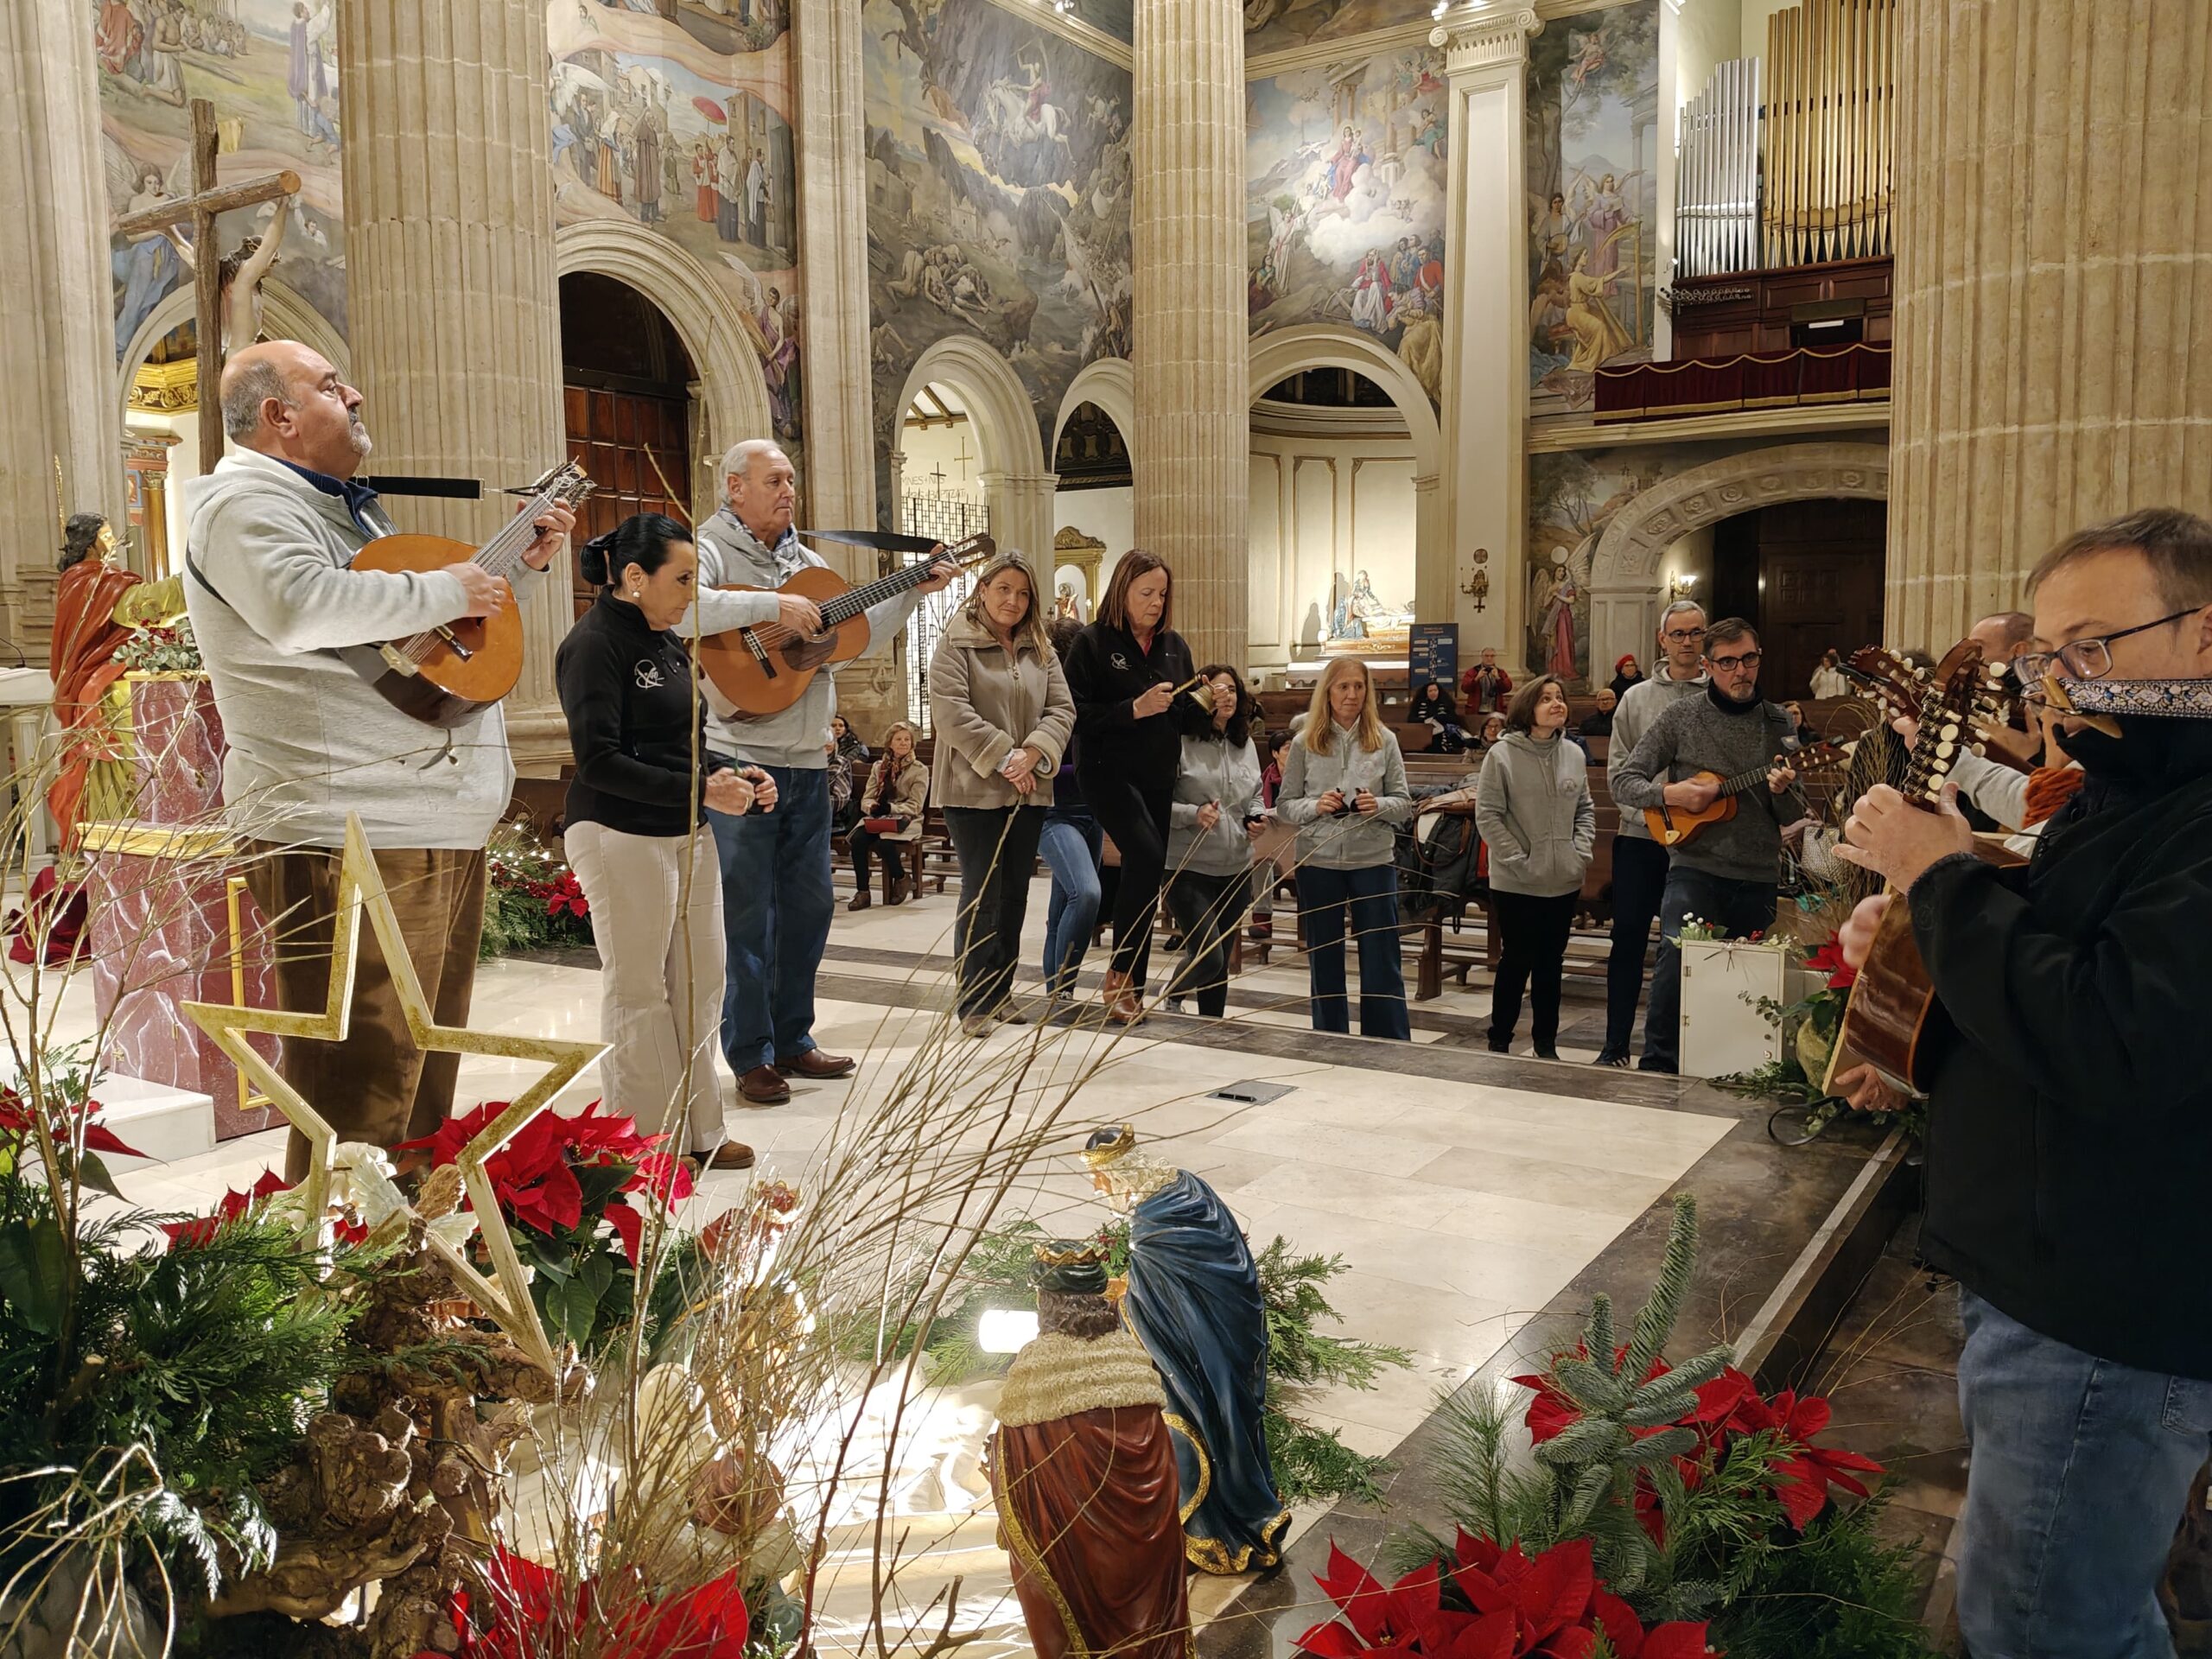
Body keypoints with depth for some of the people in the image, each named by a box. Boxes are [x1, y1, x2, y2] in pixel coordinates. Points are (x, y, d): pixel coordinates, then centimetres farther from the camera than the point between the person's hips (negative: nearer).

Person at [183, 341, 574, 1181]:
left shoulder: (346, 507, 23)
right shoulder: (246, 503, -9)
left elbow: (416, 622, 34)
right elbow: (300, 605, -30)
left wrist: (515, 564, 22)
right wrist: (446, 589, -19)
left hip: (437, 820, 11)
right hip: (349, 834, -10)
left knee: (425, 1071, 19)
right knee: (361, 1090, -8)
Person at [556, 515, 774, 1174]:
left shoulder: (668, 645, 14)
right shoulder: (594, 645, -12)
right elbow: (600, 762, -19)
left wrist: (733, 778, 3)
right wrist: (700, 789, -21)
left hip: (687, 835, 8)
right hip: (621, 837, -8)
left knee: (700, 983, 10)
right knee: (638, 992, 1)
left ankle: (698, 1131, 22)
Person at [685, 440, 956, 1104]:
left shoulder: (804, 560, 17)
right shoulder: (710, 549, -6)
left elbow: (860, 629, 22)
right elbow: (682, 607, -27)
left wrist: (915, 590, 12)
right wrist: (774, 606, -27)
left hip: (808, 760, 8)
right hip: (741, 758, -8)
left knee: (809, 902, 13)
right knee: (748, 911, -1)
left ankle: (791, 1040, 26)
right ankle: (750, 1056, 10)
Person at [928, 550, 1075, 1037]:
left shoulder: (1040, 649, 12)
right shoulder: (956, 643, -5)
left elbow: (1062, 709, 5)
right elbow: (951, 712, -16)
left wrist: (1031, 756, -12)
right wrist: (1003, 758, -17)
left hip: (1029, 791, 6)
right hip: (974, 790, -6)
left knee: (1015, 894, 10)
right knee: (982, 894, -4)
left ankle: (1000, 992, 21)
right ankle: (974, 1004, 3)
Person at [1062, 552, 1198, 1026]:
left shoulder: (1175, 645, 12)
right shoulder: (1093, 642, -5)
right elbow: (1076, 714, -13)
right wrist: (1134, 709, -20)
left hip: (1159, 777, 6)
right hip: (1108, 771, -6)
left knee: (1147, 877, 6)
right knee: (1147, 854, -25)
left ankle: (1132, 989, 16)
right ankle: (1119, 973, -11)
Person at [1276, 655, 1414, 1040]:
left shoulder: (1384, 741, 2)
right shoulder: (1305, 743, 2)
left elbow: (1404, 804, 3)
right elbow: (1284, 806, 2)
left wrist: (1379, 806, -17)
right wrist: (1315, 806, -16)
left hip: (1374, 861, -1)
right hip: (1318, 862, 1)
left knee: (1381, 960, 2)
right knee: (1324, 961, 11)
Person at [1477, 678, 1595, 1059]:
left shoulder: (1574, 754, 6)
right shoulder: (1502, 755, -9)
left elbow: (1585, 810, 14)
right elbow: (1487, 815, -10)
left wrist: (1582, 852, 1)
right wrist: (1518, 860, -14)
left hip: (1565, 882, 5)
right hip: (1516, 884, -5)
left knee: (1551, 963, 13)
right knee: (1517, 961, 3)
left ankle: (1546, 1044, 24)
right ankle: (1499, 1042, 17)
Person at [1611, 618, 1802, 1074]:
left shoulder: (1778, 724, 8)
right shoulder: (1681, 716, 2)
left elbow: (1792, 818, 11)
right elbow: (1623, 782, 2)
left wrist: (1783, 793, -12)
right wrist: (1670, 793, -16)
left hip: (1758, 877, 3)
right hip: (1695, 867, -3)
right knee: (1677, 954, -25)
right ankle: (1658, 1068, -15)